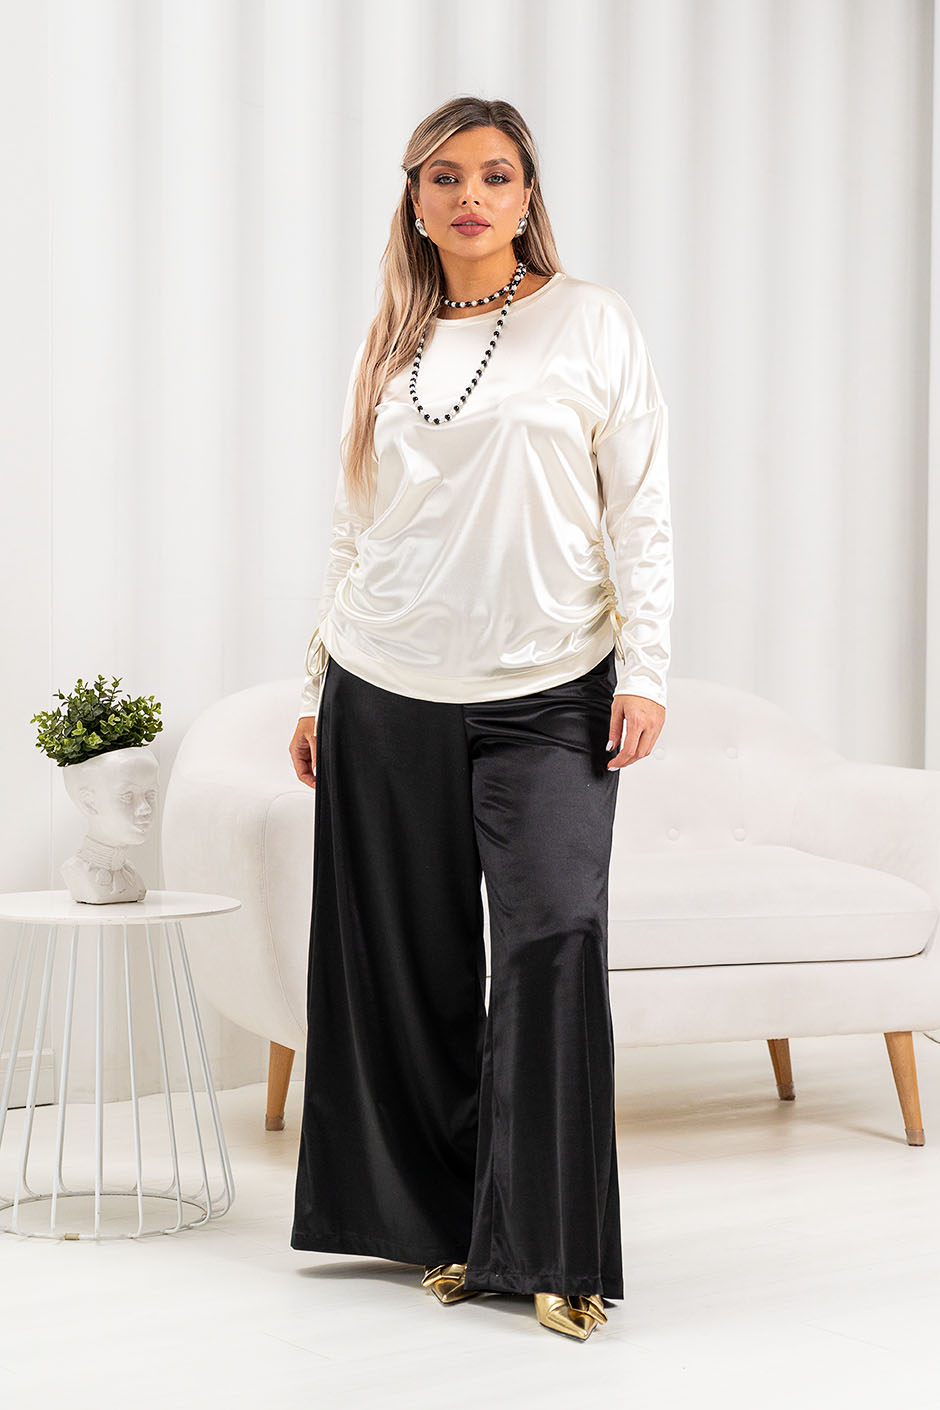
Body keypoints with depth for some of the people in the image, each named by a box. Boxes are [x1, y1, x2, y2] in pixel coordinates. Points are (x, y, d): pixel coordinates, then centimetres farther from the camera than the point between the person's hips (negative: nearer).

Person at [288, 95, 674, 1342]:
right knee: (412, 968, 6)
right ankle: (438, 1226, 19)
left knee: (556, 935, -13)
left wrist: (643, 667, -8)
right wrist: (314, 689, 12)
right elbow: (352, 532, 15)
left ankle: (554, 1249, -4)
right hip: (388, 696, 3)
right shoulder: (387, 349, 13)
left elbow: (641, 506, 1)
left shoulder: (591, 323, 4)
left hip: (547, 695, -3)